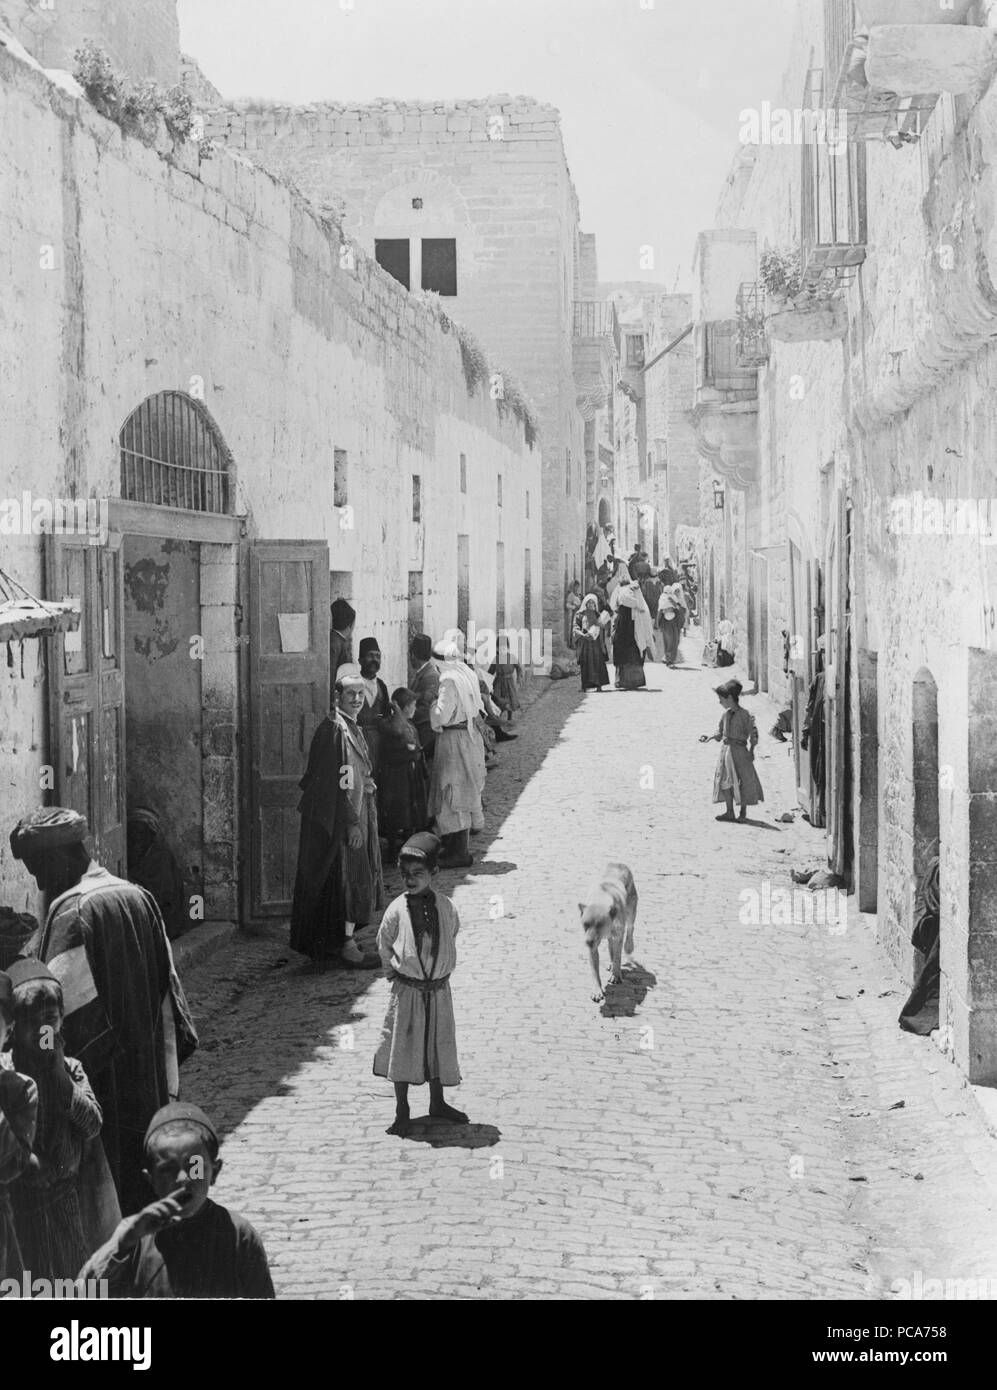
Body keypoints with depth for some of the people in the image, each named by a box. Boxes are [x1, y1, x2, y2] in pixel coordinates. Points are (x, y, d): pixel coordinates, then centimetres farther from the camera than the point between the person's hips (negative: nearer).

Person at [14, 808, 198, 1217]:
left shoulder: (72, 914, -16)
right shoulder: (138, 897, 7)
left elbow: (67, 1005, -19)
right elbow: (167, 981, 12)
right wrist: (169, 1060, 17)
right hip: (148, 1085, 7)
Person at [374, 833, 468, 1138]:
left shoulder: (445, 907, -7)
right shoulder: (397, 910, -12)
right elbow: (383, 944, 3)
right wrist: (395, 973, 8)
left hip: (439, 989, 2)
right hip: (407, 990, -2)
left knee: (439, 1045, 13)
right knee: (403, 1047, 5)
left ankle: (437, 1103, 30)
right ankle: (401, 1111, 18)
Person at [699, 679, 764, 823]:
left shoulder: (744, 714, -11)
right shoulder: (725, 714, 8)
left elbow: (752, 733, -8)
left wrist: (751, 750, -11)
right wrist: (710, 736, 2)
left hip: (739, 750, -6)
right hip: (726, 749, 6)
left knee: (743, 781, 1)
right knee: (725, 780, 6)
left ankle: (743, 812, 13)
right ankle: (729, 812, 15)